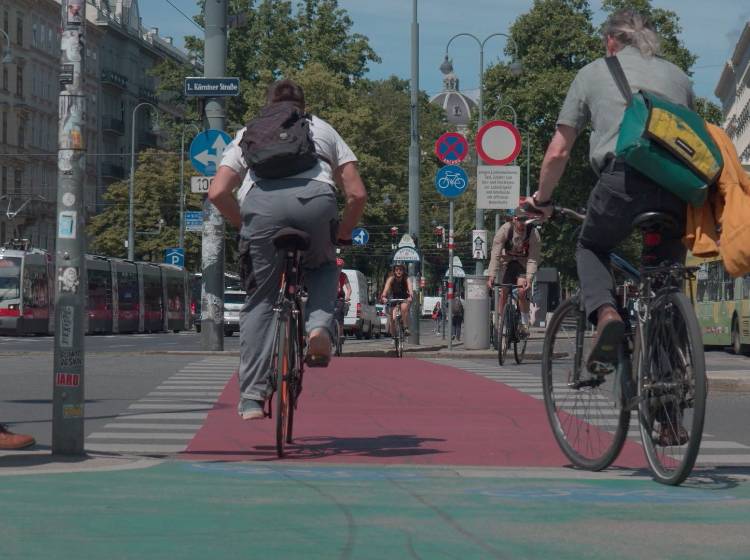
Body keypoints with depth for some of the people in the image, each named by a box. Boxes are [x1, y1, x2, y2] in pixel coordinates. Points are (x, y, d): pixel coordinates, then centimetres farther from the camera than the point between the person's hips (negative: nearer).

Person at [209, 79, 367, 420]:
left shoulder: (249, 132, 32)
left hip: (261, 201, 0)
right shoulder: (322, 129, 33)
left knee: (259, 299, 11)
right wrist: (342, 235, 35)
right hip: (316, 198, 0)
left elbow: (218, 192, 17)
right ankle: (319, 326, 2)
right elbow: (357, 193, 21)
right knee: (322, 267, 31)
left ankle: (252, 398, 4)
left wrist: (244, 226, 31)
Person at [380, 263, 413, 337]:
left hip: (405, 300, -1)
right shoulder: (391, 279, -14)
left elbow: (410, 288, -34)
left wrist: (410, 296, -55)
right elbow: (386, 288, -30)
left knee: (404, 308, -35)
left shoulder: (406, 279, -16)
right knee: (393, 318, -19)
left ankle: (406, 328, -23)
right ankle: (393, 335, 2)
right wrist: (383, 297, -49)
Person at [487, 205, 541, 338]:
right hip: (507, 260, 1)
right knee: (503, 292, -6)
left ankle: (525, 324, -7)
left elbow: (533, 259, -26)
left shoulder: (533, 233, -26)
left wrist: (529, 278, -38)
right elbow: (495, 254, -28)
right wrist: (491, 276, -37)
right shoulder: (505, 230, -26)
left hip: (523, 262, -1)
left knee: (522, 292, -18)